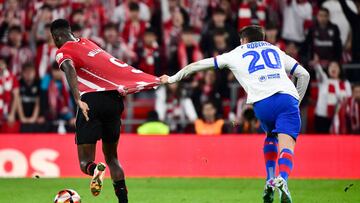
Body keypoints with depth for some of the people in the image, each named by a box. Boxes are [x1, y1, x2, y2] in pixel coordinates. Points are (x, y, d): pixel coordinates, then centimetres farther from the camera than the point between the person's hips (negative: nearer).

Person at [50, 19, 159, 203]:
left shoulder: (63, 52, 4)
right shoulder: (87, 43, 22)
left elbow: (70, 69, -17)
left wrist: (78, 100, -28)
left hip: (91, 101, -5)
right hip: (114, 99, 5)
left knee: (85, 161, -1)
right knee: (112, 157, 19)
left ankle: (95, 169, -36)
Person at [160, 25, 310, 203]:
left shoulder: (236, 54, 26)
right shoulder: (276, 51, 30)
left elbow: (199, 64, 31)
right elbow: (304, 74, 28)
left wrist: (172, 79, 41)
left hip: (262, 103, 0)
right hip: (288, 98, 0)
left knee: (270, 137, 28)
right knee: (286, 146, -10)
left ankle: (270, 182, 12)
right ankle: (282, 179, -39)